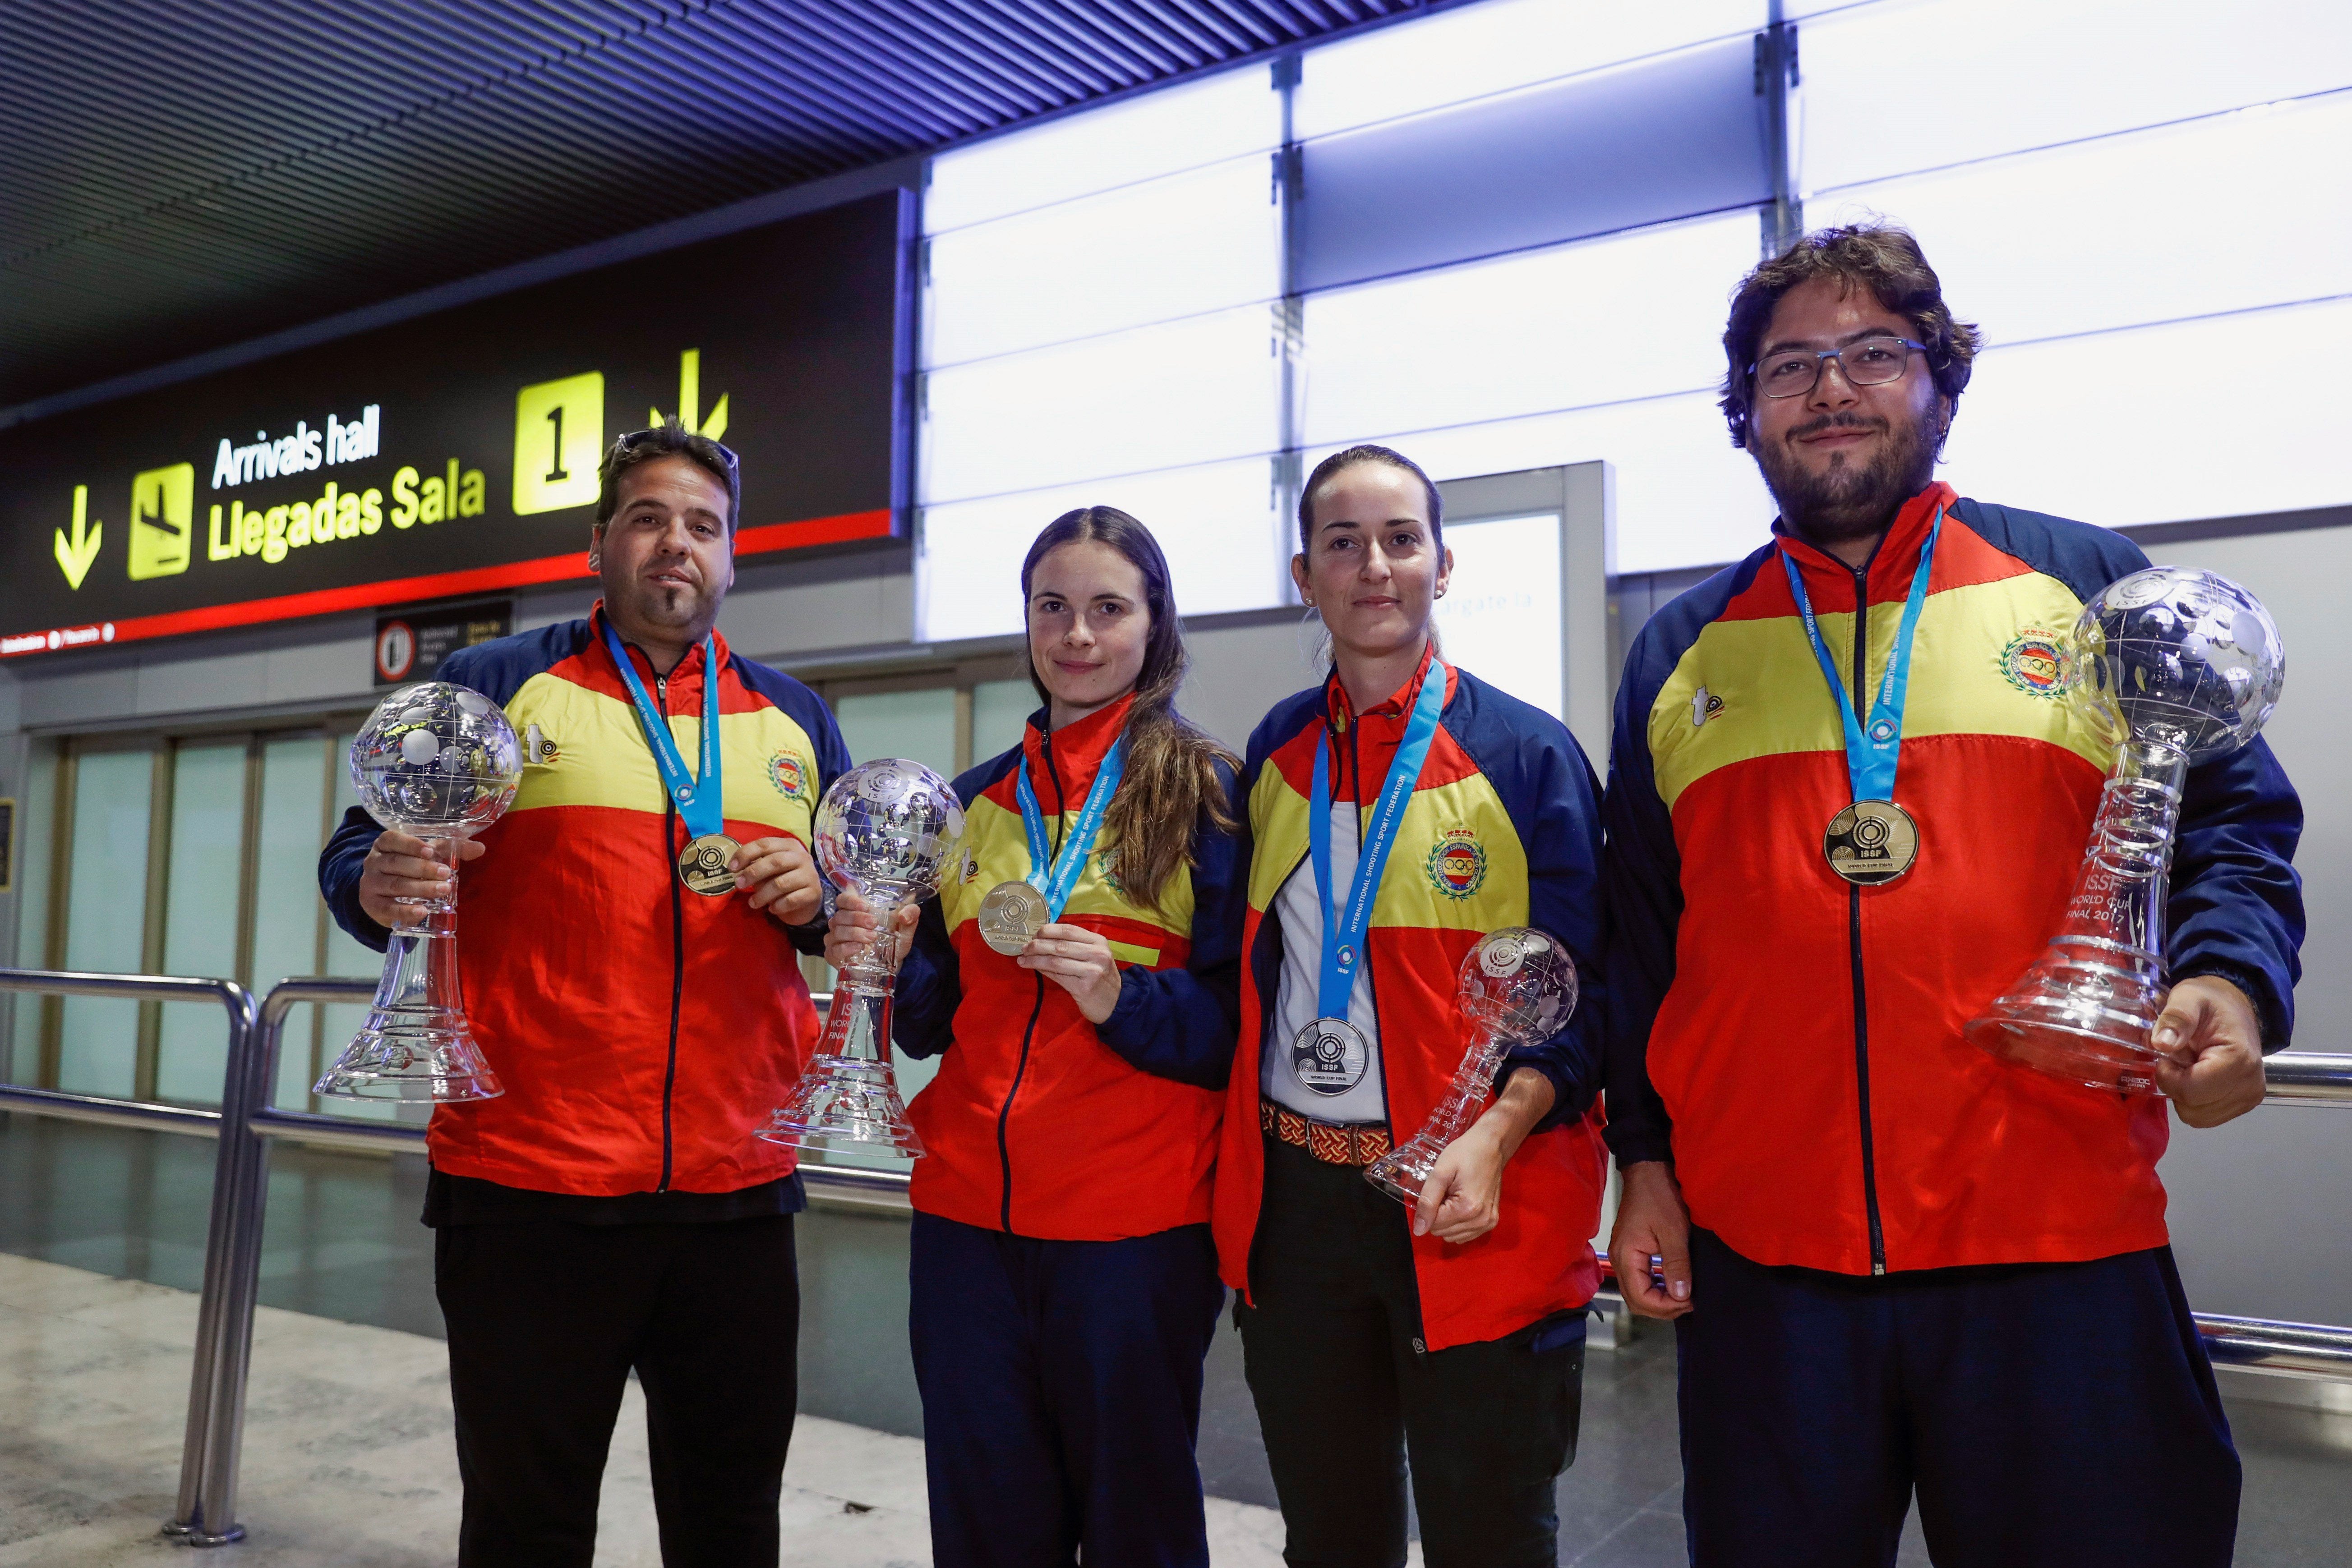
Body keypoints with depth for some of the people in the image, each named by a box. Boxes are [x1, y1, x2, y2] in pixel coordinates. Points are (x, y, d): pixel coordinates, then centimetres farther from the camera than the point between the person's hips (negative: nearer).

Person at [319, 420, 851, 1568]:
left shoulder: (793, 719, 13)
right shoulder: (495, 686, 5)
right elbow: (358, 861, 4)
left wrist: (815, 898, -5)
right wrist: (384, 887, -19)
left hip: (738, 1185, 3)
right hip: (527, 1187, -2)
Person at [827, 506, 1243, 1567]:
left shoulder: (1207, 793, -2)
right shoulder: (973, 801, 11)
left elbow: (1239, 1019, -5)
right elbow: (933, 1018, 15)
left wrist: (1120, 996, -20)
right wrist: (886, 963, -5)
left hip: (1138, 1220, -4)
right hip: (968, 1210, 4)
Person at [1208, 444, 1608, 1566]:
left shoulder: (1526, 753, -5)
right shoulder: (1275, 752, 8)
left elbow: (1580, 990, -7)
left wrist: (1495, 1137, -21)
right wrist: (1237, 1157, 6)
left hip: (1474, 1211, -4)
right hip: (1291, 1203, 4)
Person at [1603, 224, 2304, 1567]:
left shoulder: (2091, 587, 8)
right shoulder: (1682, 650, 11)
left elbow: (2233, 822, 8)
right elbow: (1643, 931, 12)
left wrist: (2230, 978, -13)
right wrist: (1646, 1159, 9)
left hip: (2060, 1250, -1)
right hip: (1759, 1248, 2)